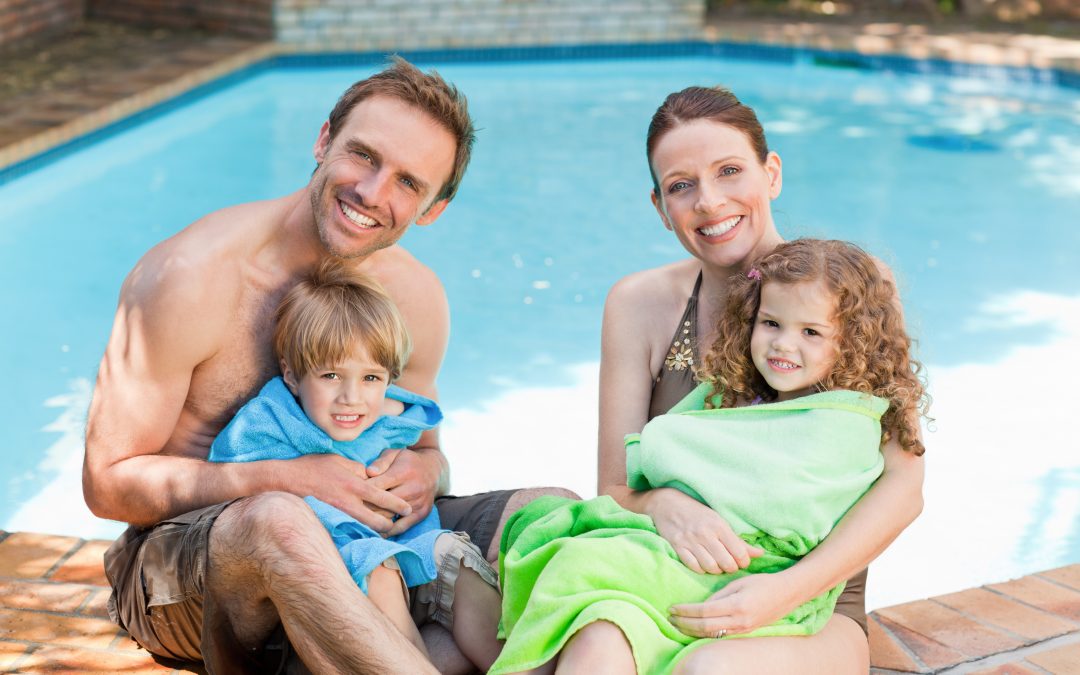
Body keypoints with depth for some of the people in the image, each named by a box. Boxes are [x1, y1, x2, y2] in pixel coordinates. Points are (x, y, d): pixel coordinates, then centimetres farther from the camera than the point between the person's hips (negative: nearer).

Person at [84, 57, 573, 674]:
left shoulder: (416, 297, 0)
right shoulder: (189, 276, -16)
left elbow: (423, 447, 14)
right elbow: (107, 482, -14)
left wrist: (425, 468, -13)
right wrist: (290, 479, -25)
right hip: (177, 549, -5)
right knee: (277, 520, -41)